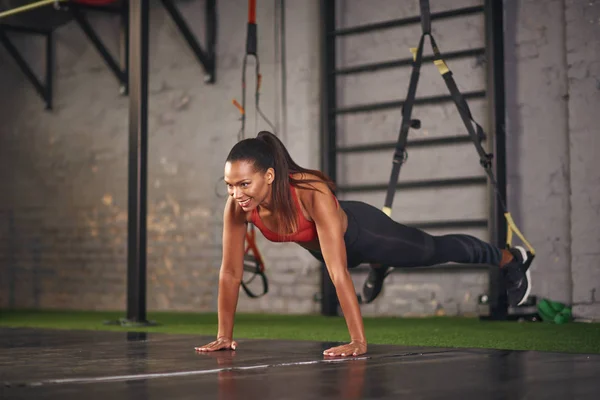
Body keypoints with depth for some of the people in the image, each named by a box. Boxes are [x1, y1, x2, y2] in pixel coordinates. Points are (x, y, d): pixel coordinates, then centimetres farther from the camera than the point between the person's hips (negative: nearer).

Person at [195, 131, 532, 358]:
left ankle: (509, 259, 48)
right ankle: (378, 268, 76)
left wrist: (359, 341, -47)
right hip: (319, 244, 4)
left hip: (360, 231, -4)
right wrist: (224, 335, -18)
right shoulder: (238, 206, -32)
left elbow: (338, 273, -47)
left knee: (435, 250, 20)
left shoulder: (313, 194, -46)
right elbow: (231, 272, -22)